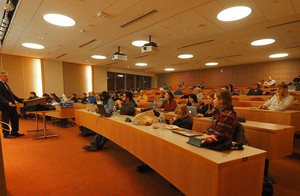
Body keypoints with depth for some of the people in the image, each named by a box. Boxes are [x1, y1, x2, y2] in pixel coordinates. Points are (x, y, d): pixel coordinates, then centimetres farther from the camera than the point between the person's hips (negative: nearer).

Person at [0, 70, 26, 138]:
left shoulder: (6, 84, 16)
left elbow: (11, 94, 17)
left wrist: (21, 100, 11)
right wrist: (8, 103, -36)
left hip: (12, 106, 9)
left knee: (15, 119, 12)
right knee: (5, 121, 4)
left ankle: (14, 132, 22)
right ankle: (6, 134, 18)